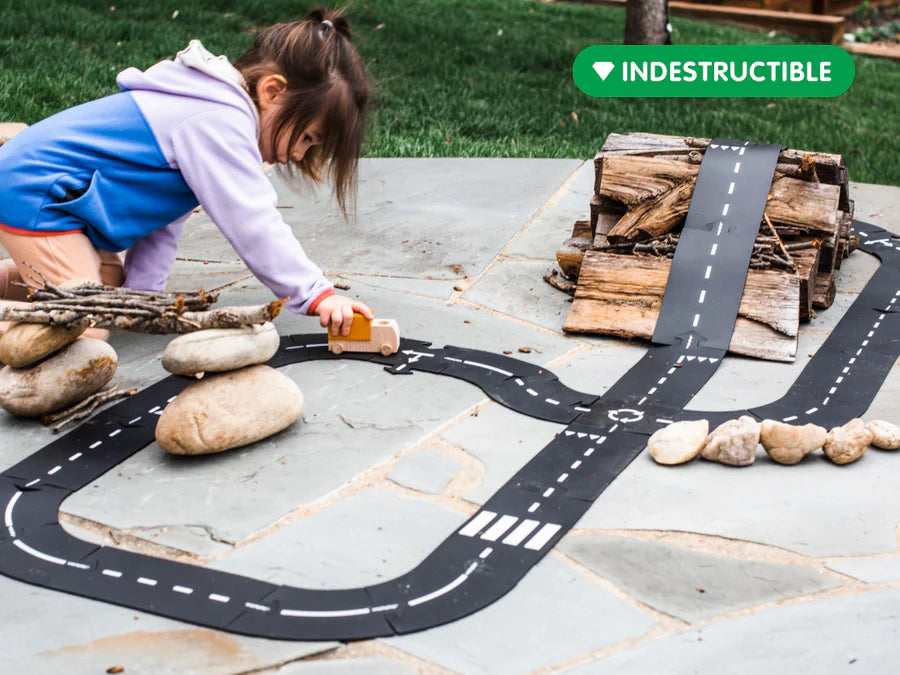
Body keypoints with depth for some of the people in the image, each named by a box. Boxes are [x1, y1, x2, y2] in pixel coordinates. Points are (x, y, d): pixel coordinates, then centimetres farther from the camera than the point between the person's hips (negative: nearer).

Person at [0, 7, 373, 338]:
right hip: (31, 198, -11)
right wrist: (316, 295, -22)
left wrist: (141, 290, 7)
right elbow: (252, 224, -26)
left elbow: (167, 214, 11)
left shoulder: (214, 107, 10)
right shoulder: (219, 122, -23)